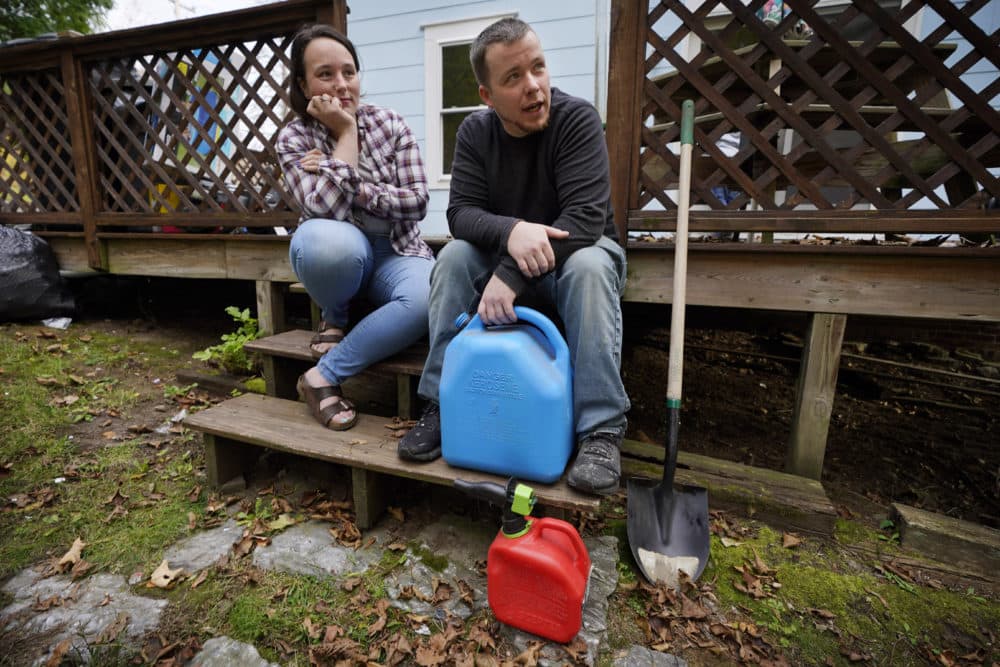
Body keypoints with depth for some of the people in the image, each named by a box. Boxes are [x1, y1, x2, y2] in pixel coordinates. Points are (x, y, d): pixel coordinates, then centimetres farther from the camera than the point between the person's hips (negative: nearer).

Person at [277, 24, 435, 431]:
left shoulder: (389, 123, -1)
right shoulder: (293, 138, -4)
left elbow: (418, 201, -9)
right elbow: (325, 209, -22)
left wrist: (353, 188, -19)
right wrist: (346, 132, -17)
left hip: (395, 254, 1)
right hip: (341, 254, -1)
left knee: (430, 299, -34)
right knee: (327, 239, -40)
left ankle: (323, 376, -19)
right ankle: (335, 319, -5)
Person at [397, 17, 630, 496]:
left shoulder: (577, 119, -17)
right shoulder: (475, 132, -5)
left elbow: (585, 217, -28)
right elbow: (461, 212, -14)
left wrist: (513, 276, -38)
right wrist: (510, 231, -36)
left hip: (577, 251, -2)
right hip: (504, 256, 3)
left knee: (589, 270, -35)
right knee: (454, 257, -22)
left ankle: (601, 429, -29)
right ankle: (442, 404, -16)